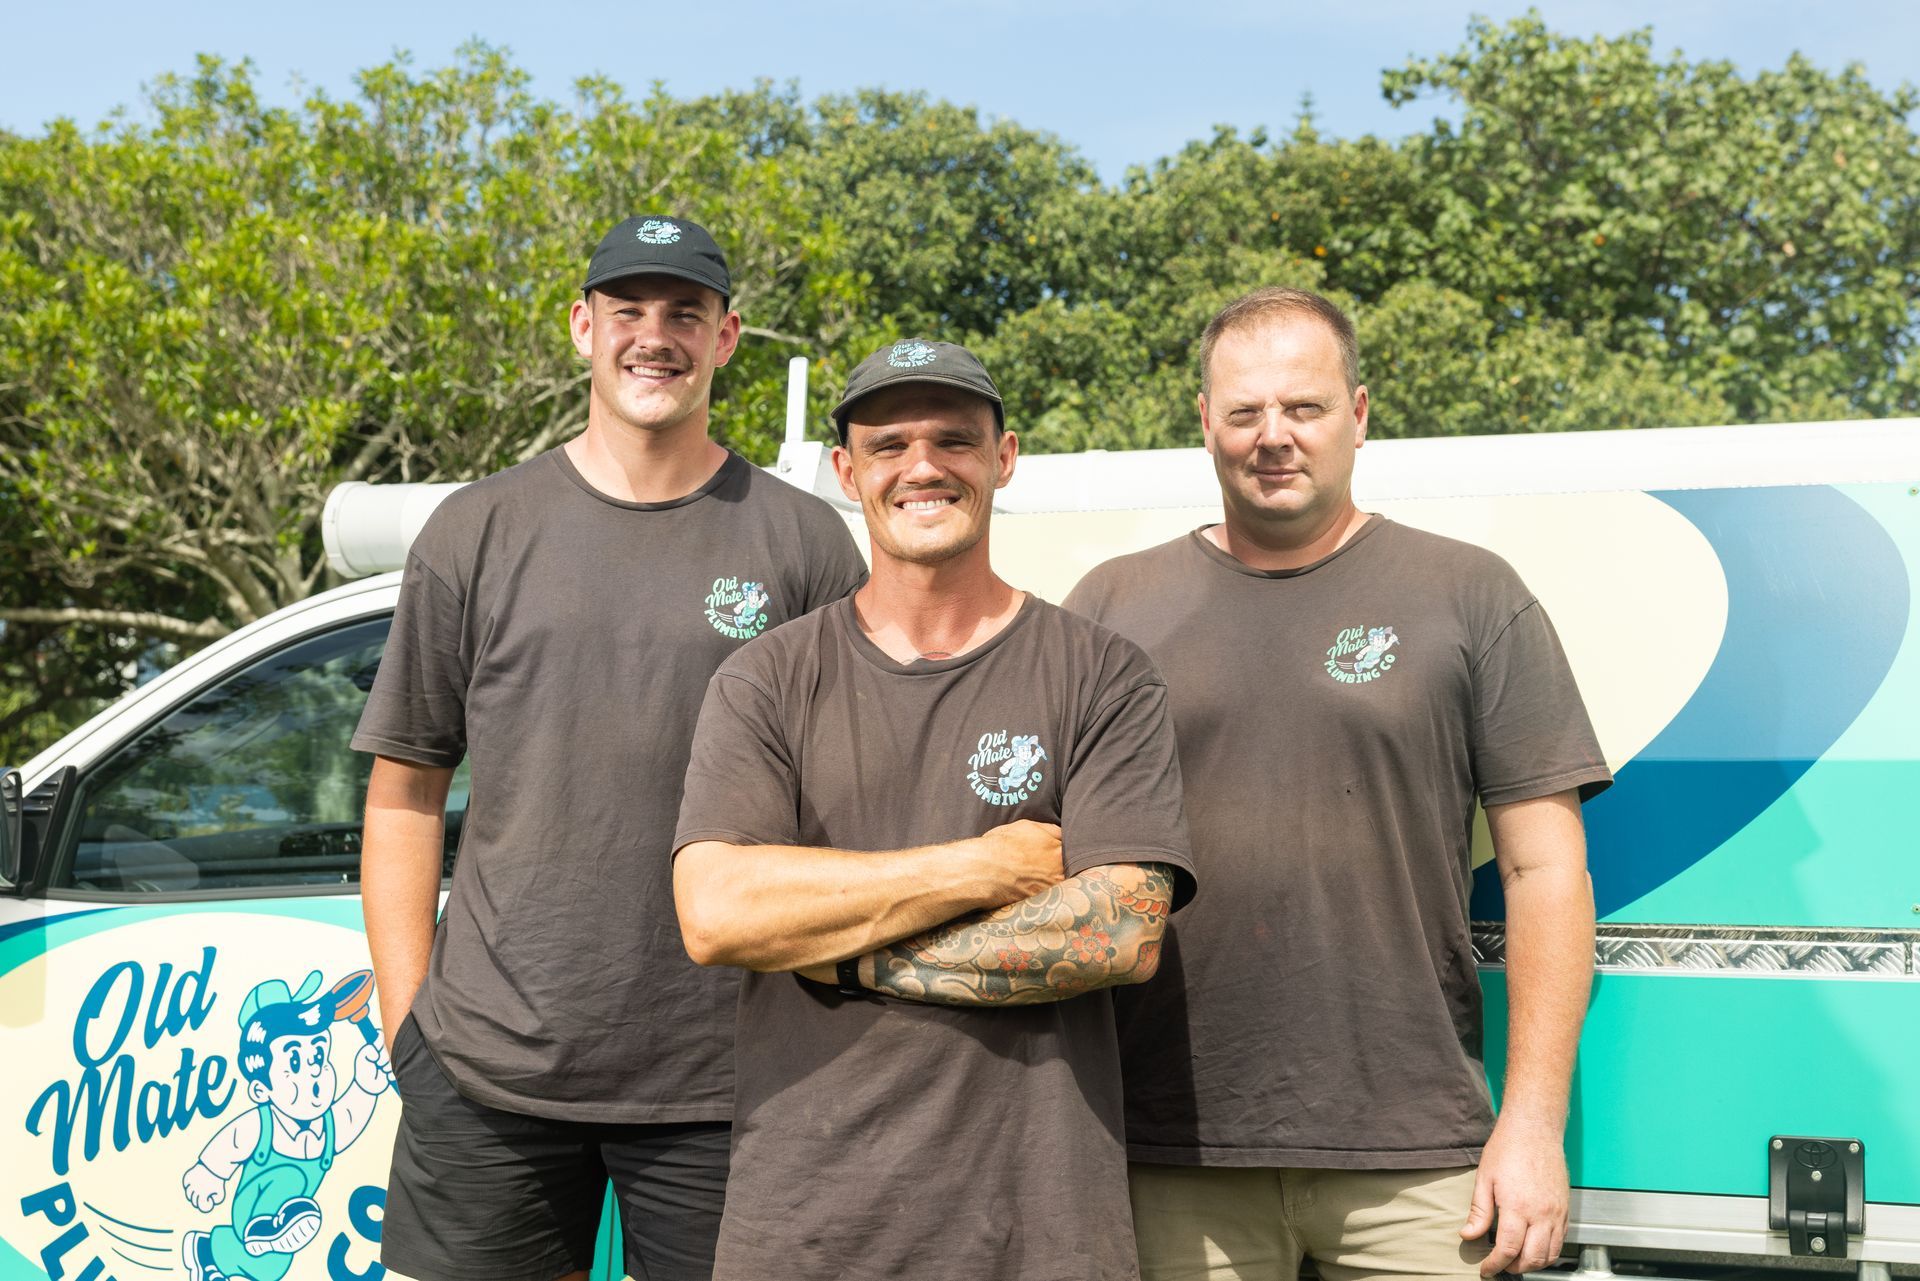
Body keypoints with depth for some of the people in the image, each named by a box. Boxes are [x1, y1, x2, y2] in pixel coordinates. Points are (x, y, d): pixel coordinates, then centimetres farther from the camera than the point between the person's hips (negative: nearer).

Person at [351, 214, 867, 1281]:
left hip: (721, 1081, -1)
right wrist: (407, 1022, 2)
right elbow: (403, 795, 9)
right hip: (484, 1071, 1)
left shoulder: (803, 542, 3)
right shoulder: (477, 533, 6)